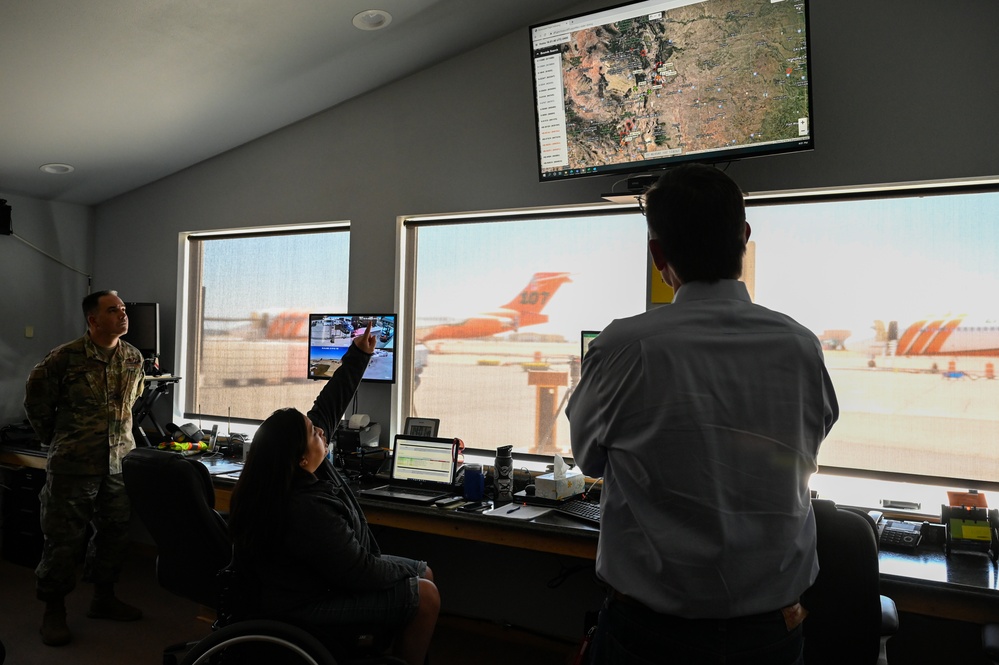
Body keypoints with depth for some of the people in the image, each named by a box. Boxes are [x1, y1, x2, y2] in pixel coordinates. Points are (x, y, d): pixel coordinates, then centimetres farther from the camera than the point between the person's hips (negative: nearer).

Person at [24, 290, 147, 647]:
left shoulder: (134, 358, 4)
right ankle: (54, 611, 21)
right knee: (64, 539, 4)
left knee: (114, 534, 14)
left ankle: (103, 599, 31)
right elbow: (36, 401, 1)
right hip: (73, 466, -5)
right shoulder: (65, 358, -12)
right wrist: (55, 440, 7)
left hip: (120, 463, 5)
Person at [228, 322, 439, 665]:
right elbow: (360, 574, -28)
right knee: (426, 598, -9)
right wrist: (406, 570, -11)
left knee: (424, 573, 12)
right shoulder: (305, 511, -36)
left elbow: (328, 405, 1)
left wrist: (358, 356, 2)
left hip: (325, 570, 9)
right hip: (307, 604, -9)